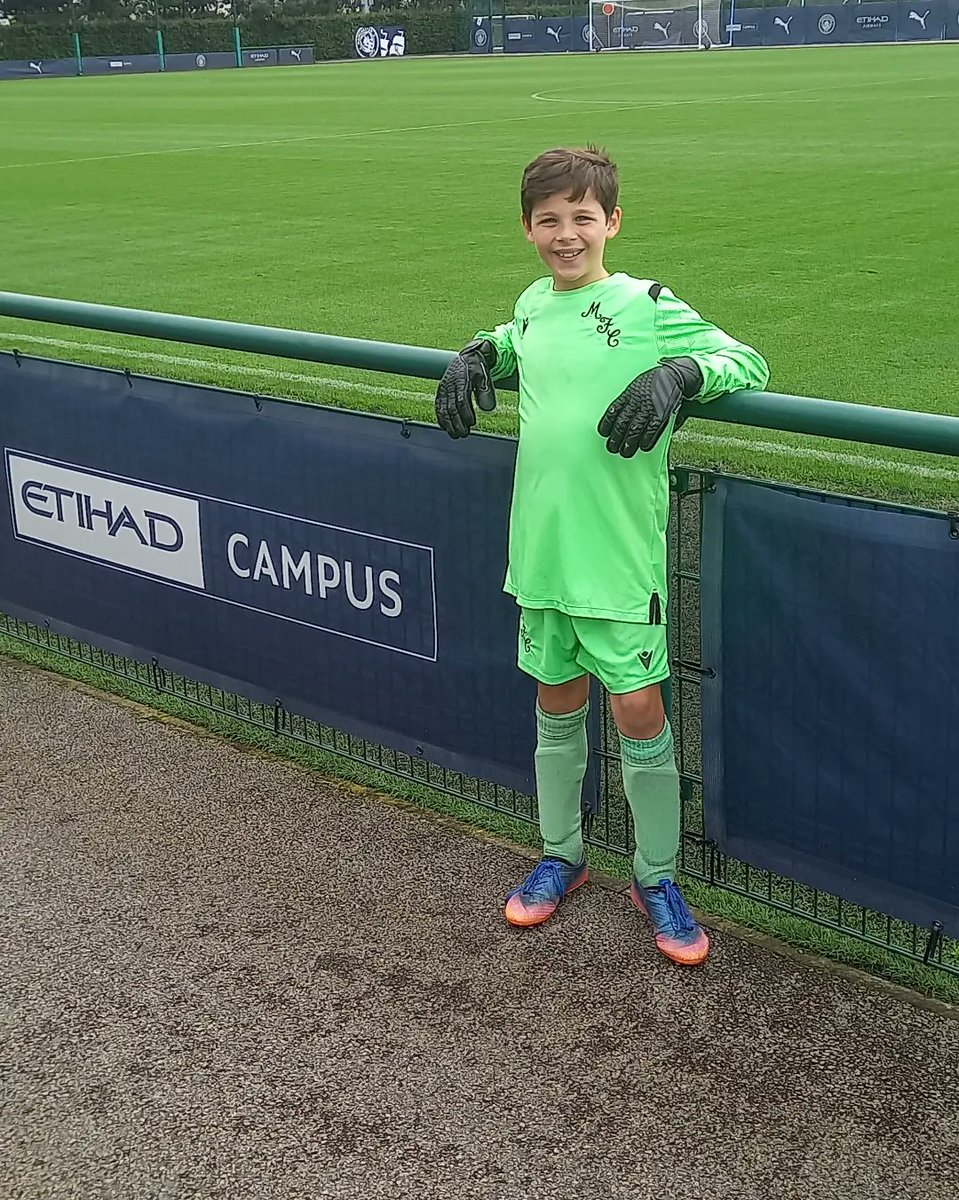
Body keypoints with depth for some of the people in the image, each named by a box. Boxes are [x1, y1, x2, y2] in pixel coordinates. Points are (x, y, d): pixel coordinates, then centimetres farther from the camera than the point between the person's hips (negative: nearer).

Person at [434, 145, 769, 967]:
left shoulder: (647, 307, -8)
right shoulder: (533, 304, 9)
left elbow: (749, 363, -6)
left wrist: (679, 373, -24)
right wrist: (479, 353, 9)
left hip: (620, 557, -5)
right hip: (541, 550, 5)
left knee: (640, 714, 1)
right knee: (558, 705, 16)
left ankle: (657, 879, 19)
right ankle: (561, 857, 34)